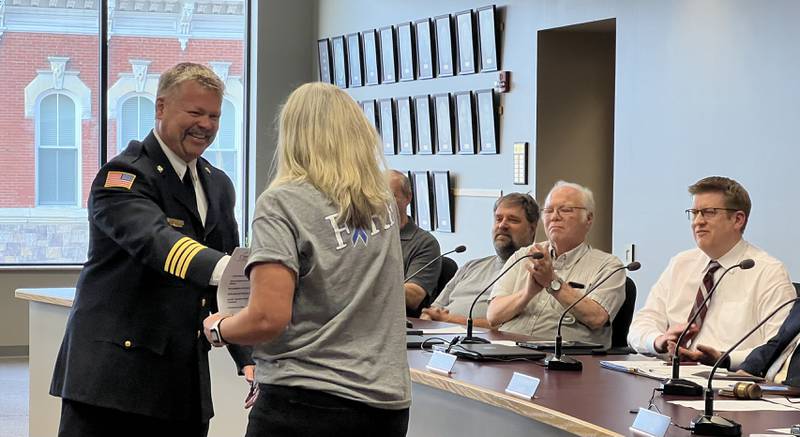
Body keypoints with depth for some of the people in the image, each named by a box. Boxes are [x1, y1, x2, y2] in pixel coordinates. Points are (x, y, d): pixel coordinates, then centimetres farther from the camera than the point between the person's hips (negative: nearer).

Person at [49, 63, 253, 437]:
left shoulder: (218, 186, 16)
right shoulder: (123, 177, -8)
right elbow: (154, 241, -29)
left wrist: (248, 360, 6)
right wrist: (224, 267, -46)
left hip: (185, 384, 7)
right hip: (112, 376, -7)